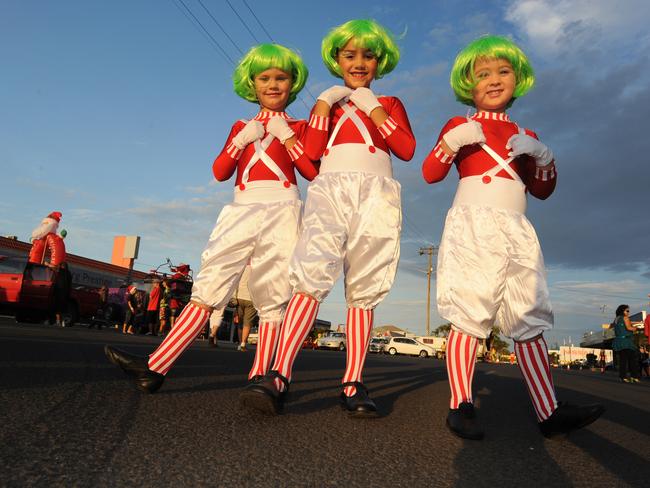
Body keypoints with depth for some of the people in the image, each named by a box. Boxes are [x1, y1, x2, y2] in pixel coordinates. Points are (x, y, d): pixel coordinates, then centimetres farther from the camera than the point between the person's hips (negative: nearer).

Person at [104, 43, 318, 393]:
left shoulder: (297, 127, 15)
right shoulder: (242, 127, 23)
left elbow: (314, 172, 0)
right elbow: (220, 172, 11)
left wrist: (286, 136, -2)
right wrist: (244, 137, 1)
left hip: (281, 210, -2)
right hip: (242, 210, 3)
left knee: (273, 295, -5)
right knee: (209, 285, -5)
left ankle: (258, 377, -1)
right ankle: (155, 368, -8)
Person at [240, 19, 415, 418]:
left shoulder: (389, 104, 24)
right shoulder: (328, 104, 27)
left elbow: (407, 149, 4)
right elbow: (311, 152, 7)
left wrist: (372, 107, 4)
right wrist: (325, 101, 7)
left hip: (375, 192, 0)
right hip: (330, 190, 0)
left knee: (363, 290, -6)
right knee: (312, 275, -21)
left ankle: (353, 385, -5)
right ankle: (280, 377, -26)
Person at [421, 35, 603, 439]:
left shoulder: (526, 137, 22)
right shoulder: (461, 127, 10)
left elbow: (542, 190, 21)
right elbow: (430, 174, -1)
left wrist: (543, 156, 4)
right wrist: (452, 140, -15)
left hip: (516, 230, 5)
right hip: (472, 225, -5)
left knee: (530, 320, 2)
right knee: (469, 317, -10)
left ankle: (549, 412, 5)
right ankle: (461, 405, -2)